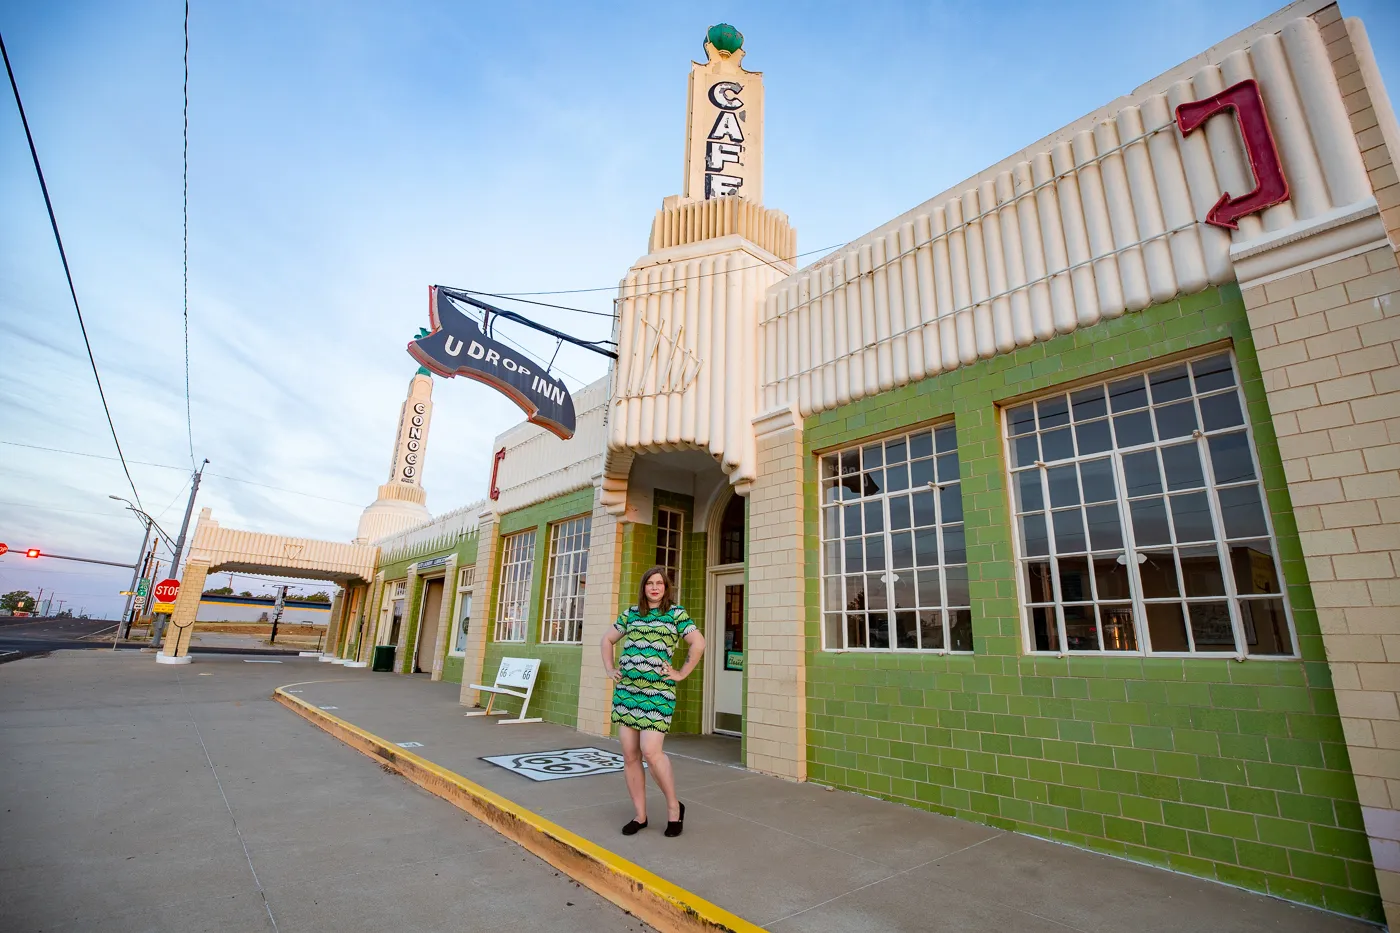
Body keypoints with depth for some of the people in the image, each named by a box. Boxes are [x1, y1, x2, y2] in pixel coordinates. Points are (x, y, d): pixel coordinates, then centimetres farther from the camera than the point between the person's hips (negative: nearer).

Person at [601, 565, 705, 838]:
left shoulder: (676, 613, 1)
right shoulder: (630, 613, 12)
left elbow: (698, 644, -4)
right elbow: (607, 640, 22)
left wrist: (682, 674, -5)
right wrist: (609, 670, 13)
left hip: (658, 692, -4)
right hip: (626, 690, 5)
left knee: (650, 751, -13)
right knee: (630, 756, 6)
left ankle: (674, 807, 10)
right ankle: (640, 816, 20)